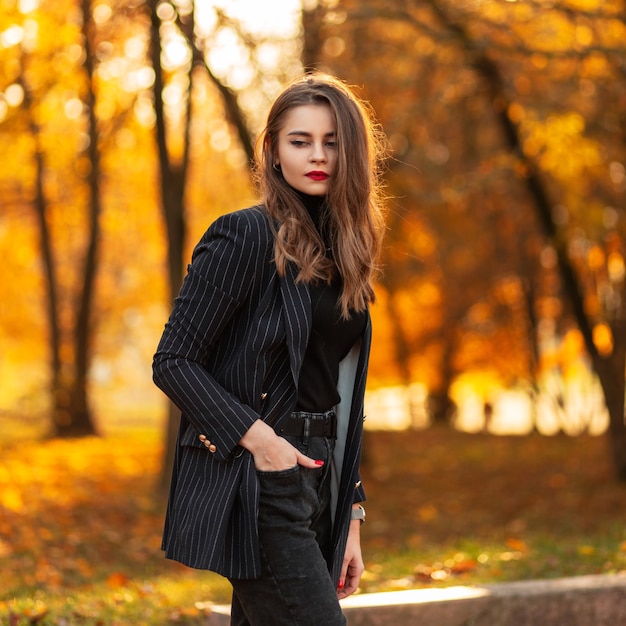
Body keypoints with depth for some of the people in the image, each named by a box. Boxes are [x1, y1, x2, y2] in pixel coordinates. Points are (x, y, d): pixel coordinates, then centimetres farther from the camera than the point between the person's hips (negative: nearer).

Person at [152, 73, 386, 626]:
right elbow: (173, 362, -10)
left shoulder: (341, 254, 14)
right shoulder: (245, 237, -8)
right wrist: (255, 436, -19)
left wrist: (350, 517, 14)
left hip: (316, 477, 7)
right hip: (256, 484, -7)